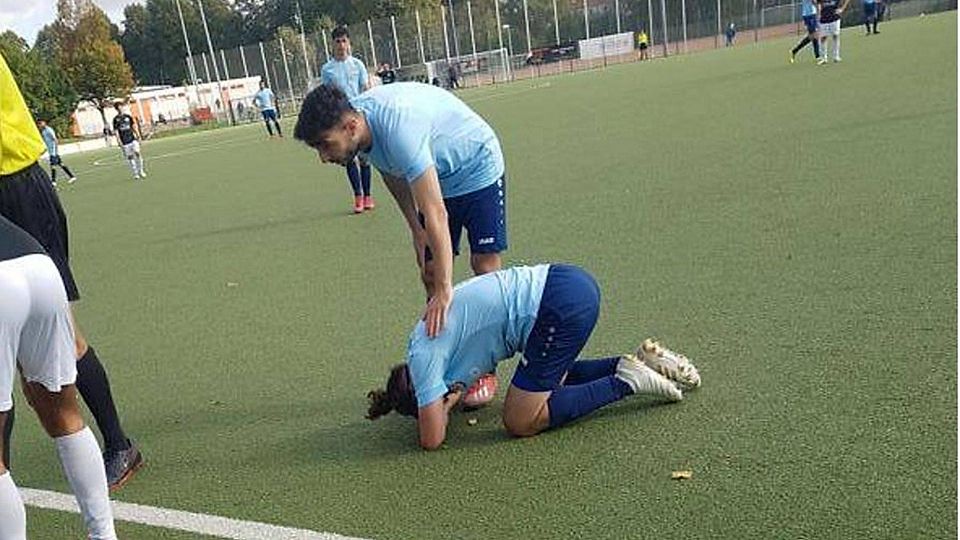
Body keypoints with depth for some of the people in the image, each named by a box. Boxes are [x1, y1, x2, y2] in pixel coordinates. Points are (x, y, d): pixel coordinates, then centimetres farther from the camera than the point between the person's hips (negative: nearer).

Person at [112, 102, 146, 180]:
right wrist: (119, 141, -9)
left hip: (132, 139, 1)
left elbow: (134, 126, 13)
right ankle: (135, 173, 9)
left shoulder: (128, 117, 8)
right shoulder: (116, 119, 0)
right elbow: (116, 131, -1)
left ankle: (141, 171, 4)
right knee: (130, 157, 1)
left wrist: (138, 136, 5)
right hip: (124, 142, -1)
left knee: (137, 153, -11)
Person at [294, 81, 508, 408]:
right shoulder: (363, 127, -17)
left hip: (477, 170, -7)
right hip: (434, 177, 7)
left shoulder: (398, 128, -42)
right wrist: (416, 230, 1)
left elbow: (436, 215, -44)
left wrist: (445, 291, -44)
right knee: (430, 272, 0)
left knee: (484, 266, -8)